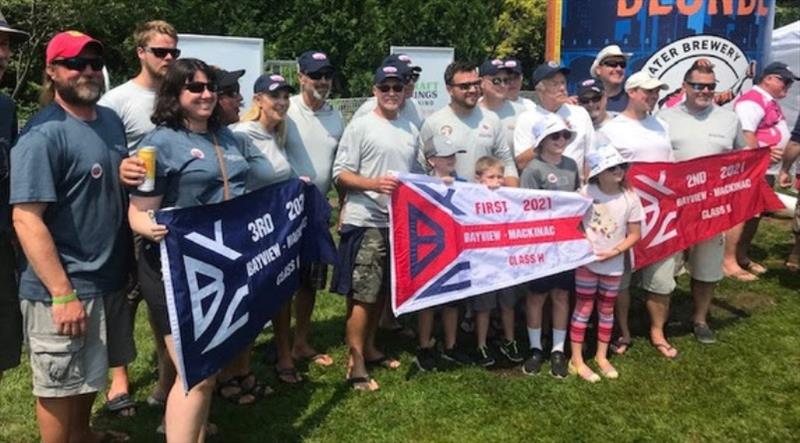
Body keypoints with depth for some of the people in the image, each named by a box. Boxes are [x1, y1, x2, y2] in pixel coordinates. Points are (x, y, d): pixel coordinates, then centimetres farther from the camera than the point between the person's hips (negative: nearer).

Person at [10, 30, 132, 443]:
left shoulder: (110, 120, 8)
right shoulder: (43, 134, -18)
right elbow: (25, 219, -23)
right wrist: (62, 294, -25)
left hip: (109, 277, 8)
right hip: (64, 287, -8)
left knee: (91, 374, 25)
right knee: (60, 386, 9)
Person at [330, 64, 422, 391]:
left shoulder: (411, 131, 14)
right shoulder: (360, 127, -5)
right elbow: (341, 174, -10)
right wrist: (374, 184, -24)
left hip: (400, 222, 7)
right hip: (365, 222, -6)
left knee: (383, 291, 16)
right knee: (362, 294, -5)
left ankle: (369, 347, 31)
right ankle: (355, 364, 3)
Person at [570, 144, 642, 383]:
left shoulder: (629, 198, -8)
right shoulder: (586, 193, -12)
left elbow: (635, 234, -3)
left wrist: (614, 251, -14)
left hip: (613, 264, 2)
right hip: (587, 262, -2)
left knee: (606, 310, 15)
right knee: (583, 308, 5)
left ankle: (602, 356, 31)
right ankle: (577, 360, 14)